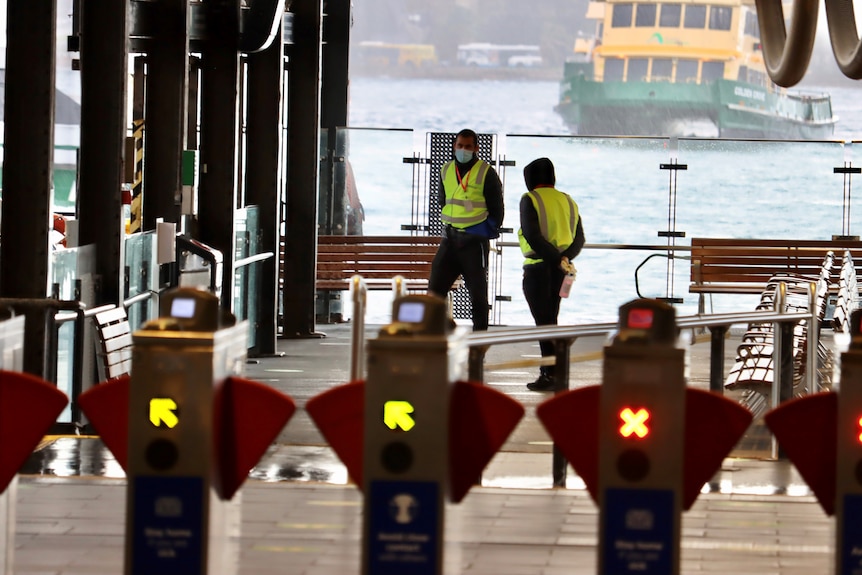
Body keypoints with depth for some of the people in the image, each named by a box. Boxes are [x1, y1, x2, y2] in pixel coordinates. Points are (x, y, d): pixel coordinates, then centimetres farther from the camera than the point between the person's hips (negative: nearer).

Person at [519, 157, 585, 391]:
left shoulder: (530, 199, -7)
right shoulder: (568, 201, 13)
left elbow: (533, 236, -17)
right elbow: (579, 238, 5)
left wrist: (558, 260, -17)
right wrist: (564, 258, -10)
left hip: (538, 267, -6)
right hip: (559, 271, 6)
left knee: (543, 322, -5)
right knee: (551, 320, 16)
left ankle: (551, 375, -9)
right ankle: (550, 371, 18)